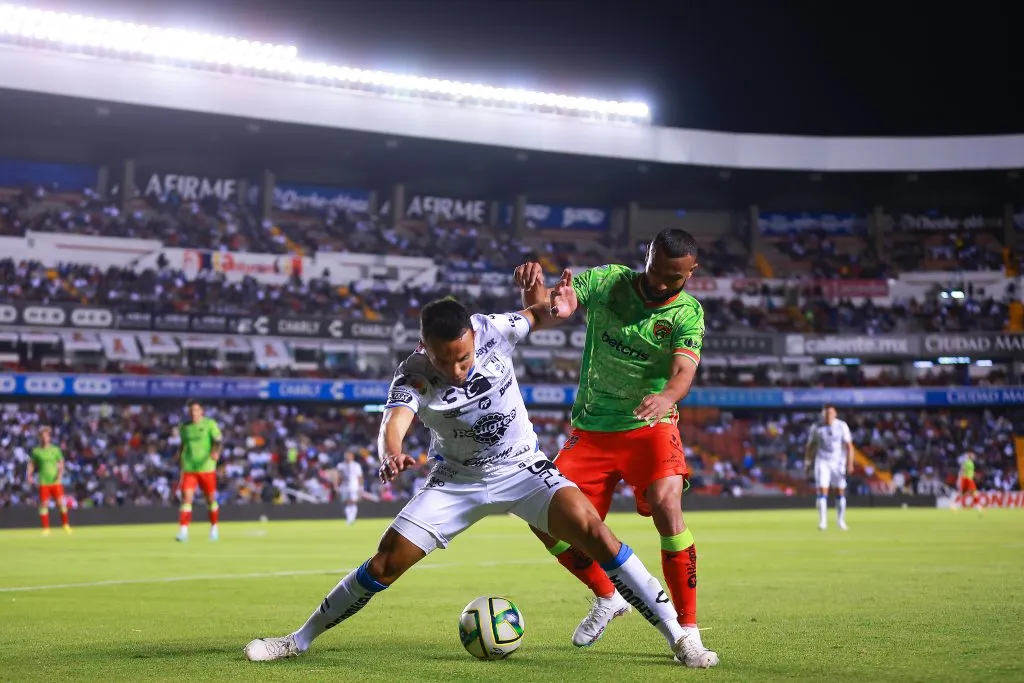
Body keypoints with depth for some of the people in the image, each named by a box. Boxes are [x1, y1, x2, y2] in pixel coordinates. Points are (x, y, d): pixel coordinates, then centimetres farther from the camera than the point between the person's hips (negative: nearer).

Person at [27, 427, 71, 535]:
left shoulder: (55, 450, 7)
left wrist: (60, 474, -11)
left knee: (61, 503, -4)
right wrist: (29, 475, -5)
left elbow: (61, 463, 6)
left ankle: (66, 525, 12)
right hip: (43, 482, 0)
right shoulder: (36, 451, 7)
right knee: (43, 505, -2)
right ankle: (46, 529, 4)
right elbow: (31, 464, 11)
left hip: (55, 481, 0)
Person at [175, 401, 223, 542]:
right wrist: (180, 456, 19)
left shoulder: (210, 424, -2)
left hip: (206, 468, -2)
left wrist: (216, 452, -30)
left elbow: (217, 441, -10)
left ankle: (214, 528, 27)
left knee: (211, 499, 7)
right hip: (188, 468, 2)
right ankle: (183, 531, -15)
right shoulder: (185, 427, 10)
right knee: (186, 498, -11)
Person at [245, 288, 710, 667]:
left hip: (522, 468, 0)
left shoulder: (492, 331, -18)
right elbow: (392, 428, -40)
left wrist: (556, 308, -23)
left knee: (593, 531, -21)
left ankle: (677, 636, -15)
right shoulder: (413, 376, -22)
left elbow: (538, 317, 2)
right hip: (457, 480, 0)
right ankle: (300, 640, 13)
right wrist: (391, 456, -64)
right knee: (385, 563, -6)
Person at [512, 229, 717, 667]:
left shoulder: (687, 314, -10)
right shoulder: (607, 282, -6)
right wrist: (532, 283, -39)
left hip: (649, 426, -3)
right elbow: (543, 307, -14)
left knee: (666, 504, -28)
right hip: (591, 430, 3)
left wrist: (666, 397, -50)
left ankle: (687, 630, -15)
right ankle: (607, 598, 22)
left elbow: (683, 374, -25)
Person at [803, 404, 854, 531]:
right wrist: (807, 462, 8)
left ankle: (840, 521, 17)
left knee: (841, 491, 4)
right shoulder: (816, 428, -1)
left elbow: (849, 446, -6)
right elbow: (810, 446, 10)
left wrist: (850, 463, -14)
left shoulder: (842, 426, -4)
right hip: (822, 462, 0)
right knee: (822, 491, -10)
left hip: (838, 462, 0)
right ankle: (822, 521, -8)